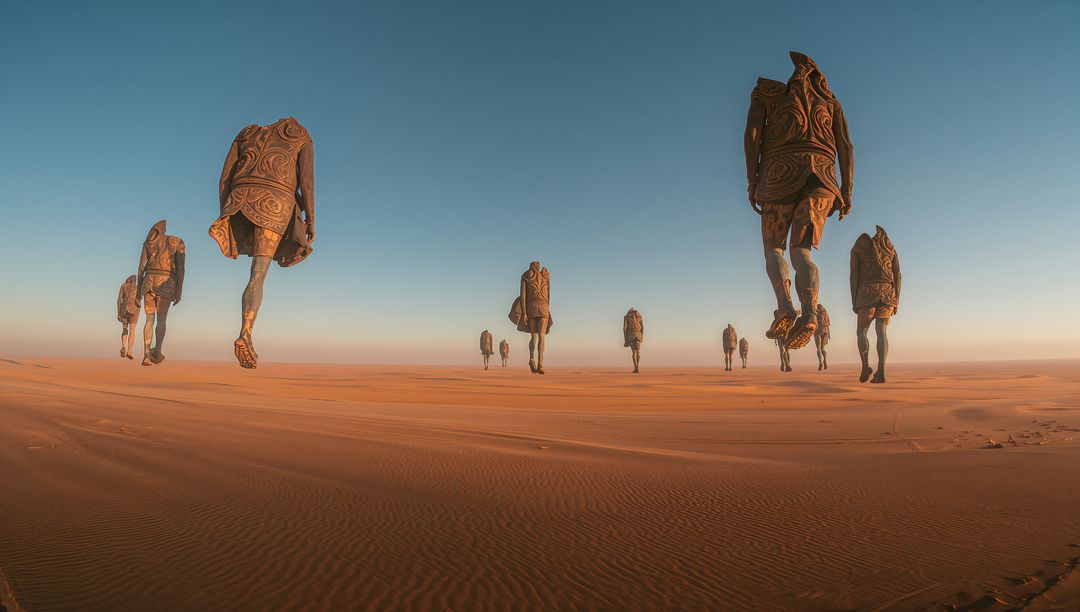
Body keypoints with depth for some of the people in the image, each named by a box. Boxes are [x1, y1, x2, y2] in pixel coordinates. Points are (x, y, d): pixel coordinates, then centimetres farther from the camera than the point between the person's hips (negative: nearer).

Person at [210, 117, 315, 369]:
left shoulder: (245, 135, 29)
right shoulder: (303, 140, 19)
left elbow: (224, 178, 17)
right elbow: (307, 179, 1)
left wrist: (226, 216, 18)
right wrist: (310, 220, -1)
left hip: (242, 200, 4)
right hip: (275, 203, -3)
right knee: (258, 276, -6)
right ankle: (245, 336, -23)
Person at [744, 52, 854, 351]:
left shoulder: (765, 89, 17)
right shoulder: (829, 100, 26)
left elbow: (752, 132, 0)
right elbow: (845, 144, 13)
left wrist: (751, 180, -2)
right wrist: (846, 190, 10)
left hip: (781, 174, -3)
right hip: (822, 177, 3)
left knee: (773, 248, 9)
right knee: (801, 252, -2)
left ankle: (785, 307, -18)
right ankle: (810, 313, -30)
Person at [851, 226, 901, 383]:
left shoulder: (857, 248, 8)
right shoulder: (891, 248, 17)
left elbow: (854, 275, -1)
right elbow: (897, 274, 9)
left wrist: (853, 301, -2)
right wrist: (896, 301, 9)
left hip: (868, 293, -3)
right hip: (888, 293, 3)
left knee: (862, 332, 6)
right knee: (882, 332, 1)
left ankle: (865, 366, -14)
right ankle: (881, 372, -12)